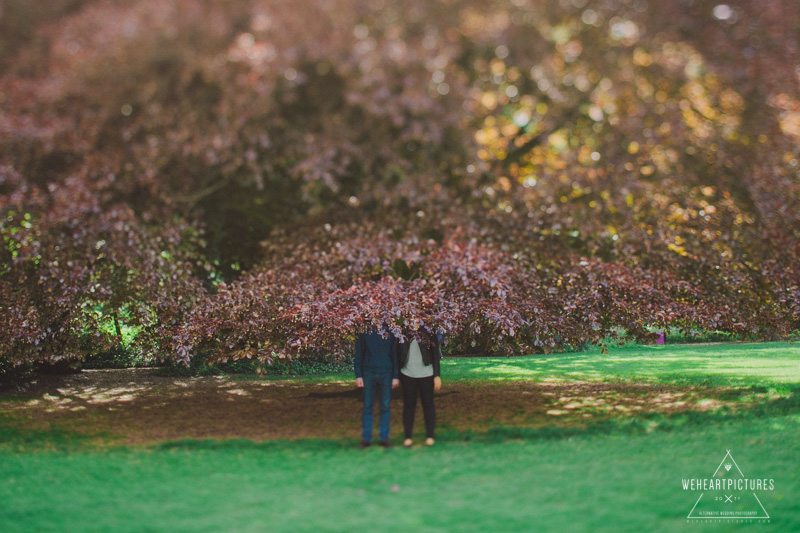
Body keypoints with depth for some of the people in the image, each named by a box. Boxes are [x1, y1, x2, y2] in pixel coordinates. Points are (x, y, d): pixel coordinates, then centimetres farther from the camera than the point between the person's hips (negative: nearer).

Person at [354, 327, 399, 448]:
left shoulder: (390, 332, 6)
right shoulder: (364, 332, 5)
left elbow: (395, 354, 10)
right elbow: (358, 354, 7)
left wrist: (395, 376, 5)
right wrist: (358, 375, -1)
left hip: (386, 373, 1)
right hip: (368, 373, -1)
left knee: (385, 407, 4)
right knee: (368, 407, 2)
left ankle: (384, 438, 11)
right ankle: (366, 438, 8)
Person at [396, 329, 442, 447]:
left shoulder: (428, 332, -2)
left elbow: (435, 354, 3)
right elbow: (397, 354, 7)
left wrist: (437, 376, 1)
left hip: (426, 374, -1)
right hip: (407, 374, 1)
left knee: (428, 404, 7)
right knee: (408, 405, 6)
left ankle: (430, 436, 17)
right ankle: (408, 437, 14)